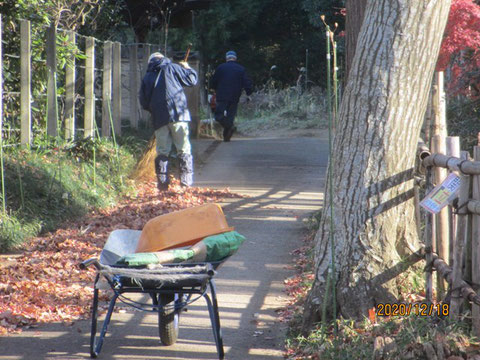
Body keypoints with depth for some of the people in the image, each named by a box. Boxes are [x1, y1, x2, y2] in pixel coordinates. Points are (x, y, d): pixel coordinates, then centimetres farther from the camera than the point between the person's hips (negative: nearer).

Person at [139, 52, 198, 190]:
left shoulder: (147, 78, 13)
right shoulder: (172, 68, 5)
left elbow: (144, 102, 13)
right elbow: (192, 79, 5)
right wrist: (187, 68, 23)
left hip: (159, 118, 2)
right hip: (178, 114, -2)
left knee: (162, 151, 8)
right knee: (184, 149, 3)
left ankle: (162, 181, 4)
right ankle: (186, 179, -2)